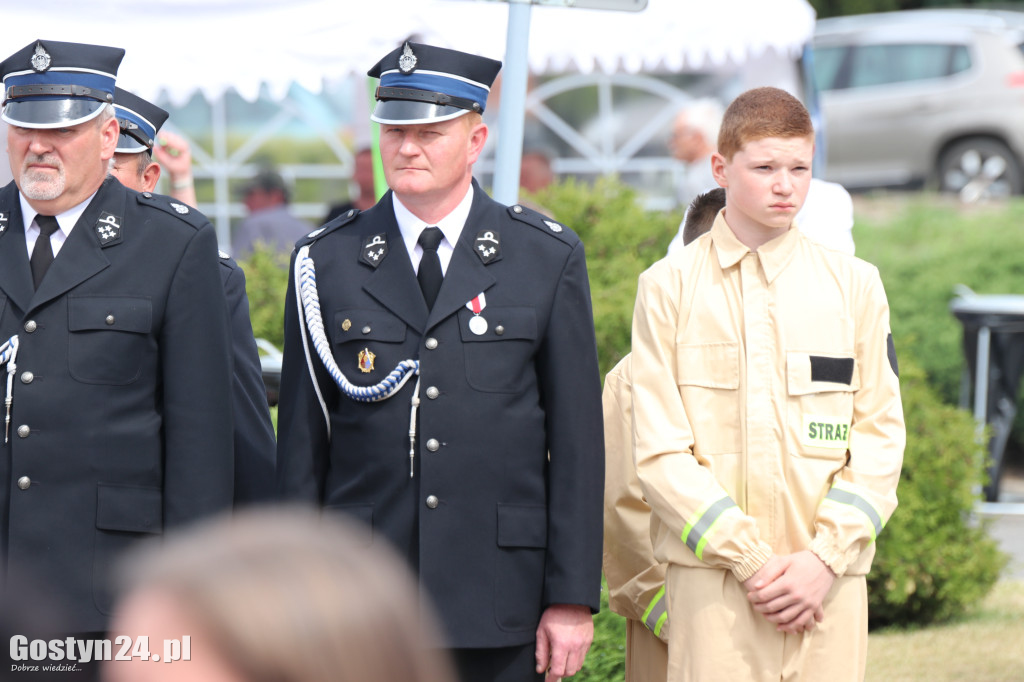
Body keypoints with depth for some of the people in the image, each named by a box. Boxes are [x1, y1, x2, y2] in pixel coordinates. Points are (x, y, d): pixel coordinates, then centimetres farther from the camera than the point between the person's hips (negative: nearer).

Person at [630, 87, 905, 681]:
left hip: (829, 579, 2)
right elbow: (659, 450, 0)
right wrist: (750, 559, -9)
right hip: (711, 575, -2)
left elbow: (880, 437, 7)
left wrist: (824, 558, -6)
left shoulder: (855, 284, 10)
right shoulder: (669, 287, 5)